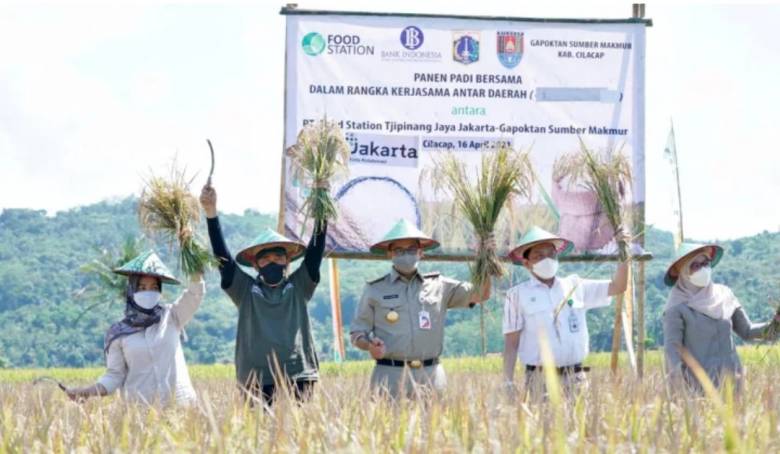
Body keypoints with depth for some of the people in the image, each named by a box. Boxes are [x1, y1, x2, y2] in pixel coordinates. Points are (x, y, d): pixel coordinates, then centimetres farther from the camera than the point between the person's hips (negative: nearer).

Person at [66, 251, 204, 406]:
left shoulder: (171, 317, 9)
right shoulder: (120, 332, 6)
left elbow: (195, 293, -2)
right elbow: (115, 375, 5)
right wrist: (88, 391, -9)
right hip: (139, 405, 0)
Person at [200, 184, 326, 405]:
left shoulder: (299, 286, 14)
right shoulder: (245, 289, 11)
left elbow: (315, 251, 7)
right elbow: (222, 256, 4)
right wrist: (211, 213, -5)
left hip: (299, 376, 1)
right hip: (257, 379, -1)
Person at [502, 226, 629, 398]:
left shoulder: (574, 286, 12)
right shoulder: (518, 294, 3)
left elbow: (617, 287, 17)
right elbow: (511, 344, 1)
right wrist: (508, 383, -5)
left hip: (576, 377, 3)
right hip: (540, 380, -3)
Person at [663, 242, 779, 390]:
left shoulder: (723, 295, 9)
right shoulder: (677, 307, -6)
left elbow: (747, 330, 15)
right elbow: (671, 346, -13)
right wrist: (676, 368, -33)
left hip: (730, 377, 4)